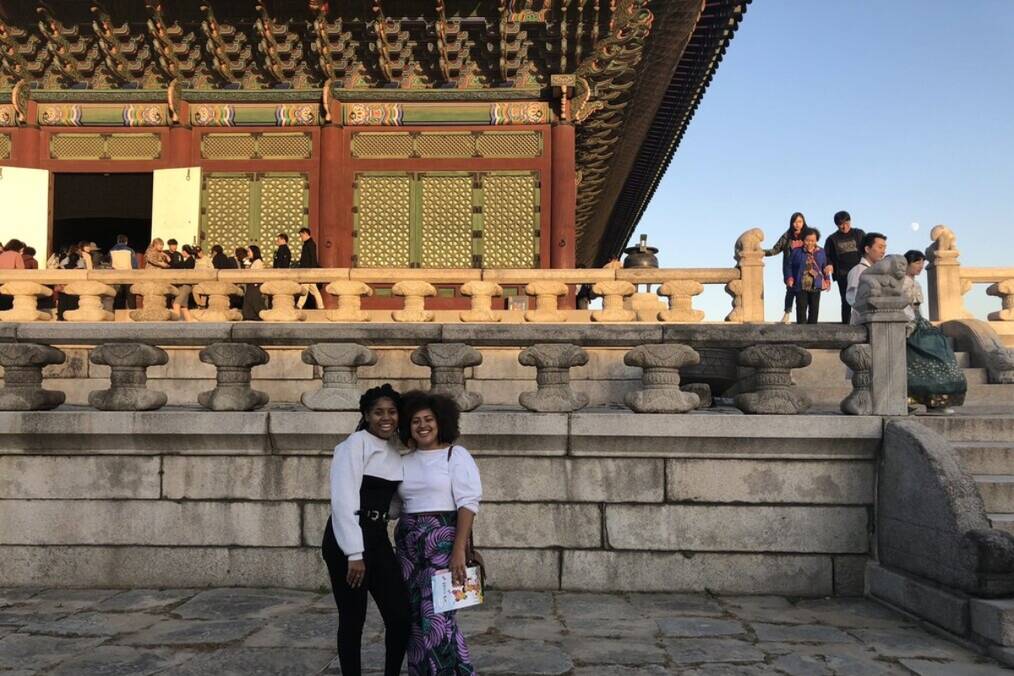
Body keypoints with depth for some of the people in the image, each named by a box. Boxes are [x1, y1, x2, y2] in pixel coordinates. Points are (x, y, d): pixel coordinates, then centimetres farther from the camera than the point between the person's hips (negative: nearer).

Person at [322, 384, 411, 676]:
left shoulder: (394, 450, 12)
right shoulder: (354, 445, -11)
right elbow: (343, 501, -18)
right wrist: (355, 554, -21)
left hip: (378, 538, 7)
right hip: (346, 540, -7)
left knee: (401, 616, 2)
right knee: (353, 620, 2)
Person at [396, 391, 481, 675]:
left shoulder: (456, 455, -3)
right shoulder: (405, 462, 12)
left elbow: (468, 503, -10)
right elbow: (396, 503, 13)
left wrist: (459, 550, -19)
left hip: (443, 543, -5)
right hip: (408, 546, 5)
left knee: (437, 616, -11)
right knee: (415, 617, 7)